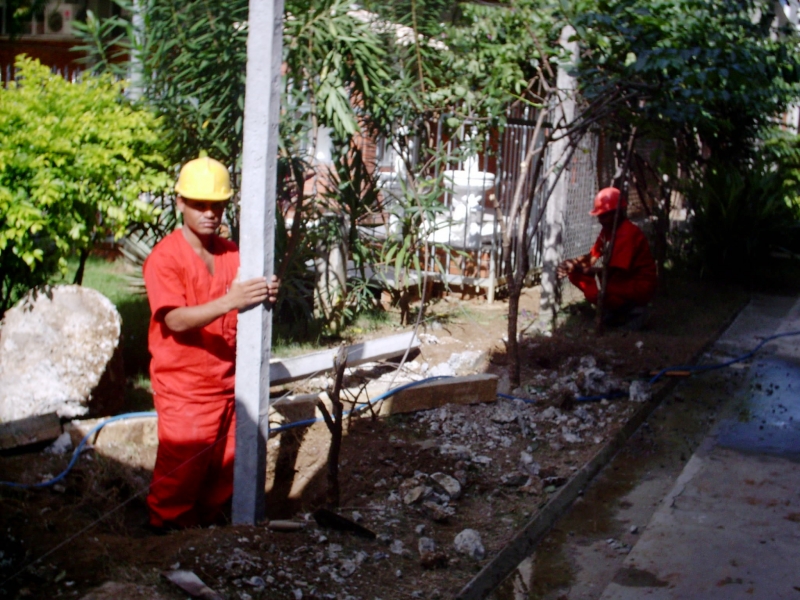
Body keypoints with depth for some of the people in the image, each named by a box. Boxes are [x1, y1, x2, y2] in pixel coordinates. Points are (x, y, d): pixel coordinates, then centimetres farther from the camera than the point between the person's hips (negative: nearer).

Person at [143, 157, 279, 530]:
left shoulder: (232, 254, 7)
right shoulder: (164, 257, -12)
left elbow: (242, 313, 6)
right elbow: (176, 320, -23)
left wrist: (265, 297, -18)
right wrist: (229, 302, -38)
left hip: (227, 383, 6)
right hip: (184, 389, -6)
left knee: (223, 468, 14)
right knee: (181, 473, 1)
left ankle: (211, 527, 34)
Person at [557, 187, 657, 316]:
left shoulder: (627, 233, -23)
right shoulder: (608, 229, 6)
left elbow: (614, 271, -26)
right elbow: (592, 257, 7)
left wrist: (582, 268, -20)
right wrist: (572, 264, -13)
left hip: (639, 286, -10)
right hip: (619, 279, 10)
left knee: (595, 293, -35)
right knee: (575, 273, 0)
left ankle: (629, 309, -5)